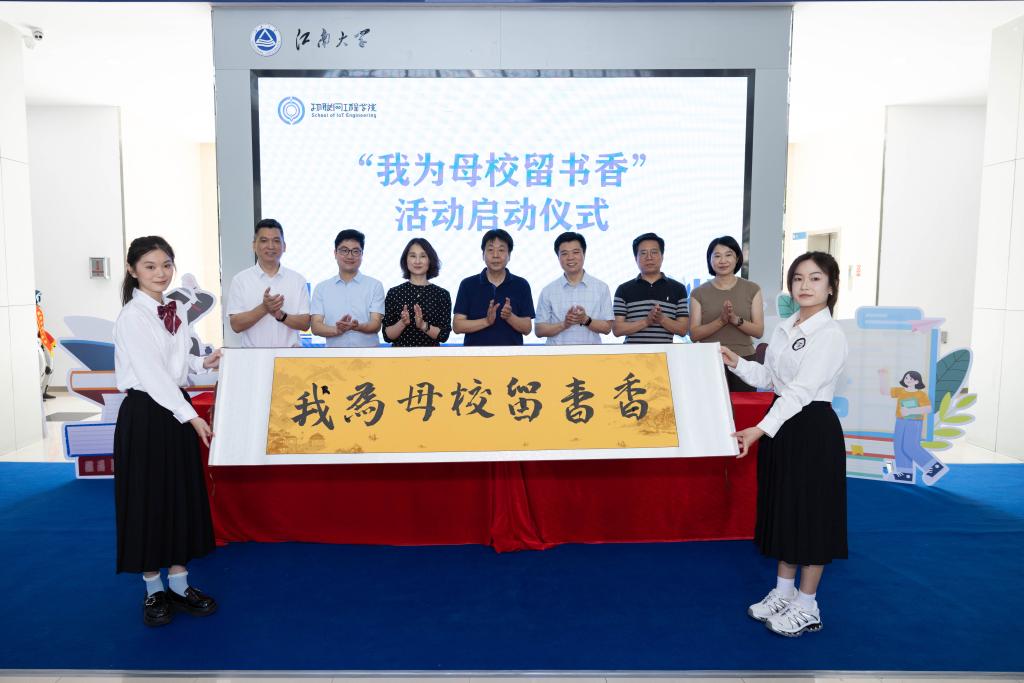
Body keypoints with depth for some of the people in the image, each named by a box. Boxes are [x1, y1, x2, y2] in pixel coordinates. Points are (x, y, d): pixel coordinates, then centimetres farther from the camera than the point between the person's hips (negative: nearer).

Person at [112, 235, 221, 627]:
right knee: (148, 498, 3)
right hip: (145, 412, -7)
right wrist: (192, 416, -22)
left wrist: (204, 363, 1)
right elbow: (152, 374, -20)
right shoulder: (132, 316, -14)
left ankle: (179, 584, 23)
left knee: (183, 494, 11)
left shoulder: (176, 311, 8)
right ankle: (153, 590, 20)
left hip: (177, 408, 7)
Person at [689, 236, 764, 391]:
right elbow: (694, 335, -3)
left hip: (743, 360, 1)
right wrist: (721, 321, -18)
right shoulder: (699, 293, 5)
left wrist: (736, 319, -17)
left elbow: (759, 331, 1)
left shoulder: (752, 289, 7)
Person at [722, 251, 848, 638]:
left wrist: (760, 429, -32)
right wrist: (736, 363, -2)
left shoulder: (830, 335, -15)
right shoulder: (784, 329, 9)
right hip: (781, 425, 8)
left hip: (813, 430, -8)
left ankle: (807, 608, 20)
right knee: (782, 509, 16)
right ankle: (783, 592, 32)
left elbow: (800, 390, -24)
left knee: (810, 514, 4)